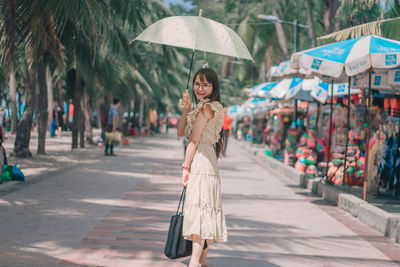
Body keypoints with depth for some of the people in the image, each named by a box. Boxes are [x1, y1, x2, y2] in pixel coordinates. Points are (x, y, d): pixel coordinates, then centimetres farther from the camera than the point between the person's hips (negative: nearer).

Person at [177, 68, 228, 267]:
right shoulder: (203, 107, 20)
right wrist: (186, 109, 1)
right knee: (204, 211, 12)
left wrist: (186, 167, -13)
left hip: (201, 163, -10)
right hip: (203, 165, 10)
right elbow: (181, 132, 14)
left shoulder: (207, 107, -10)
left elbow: (194, 139, -12)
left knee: (198, 209, -15)